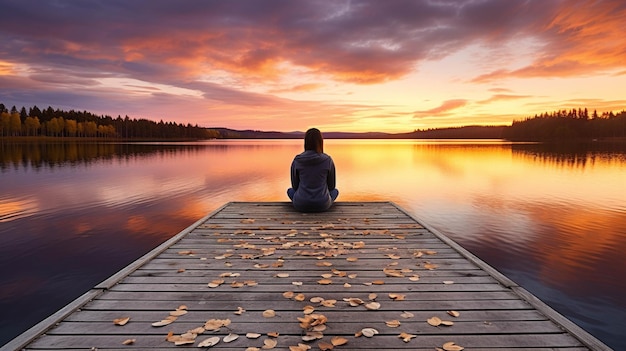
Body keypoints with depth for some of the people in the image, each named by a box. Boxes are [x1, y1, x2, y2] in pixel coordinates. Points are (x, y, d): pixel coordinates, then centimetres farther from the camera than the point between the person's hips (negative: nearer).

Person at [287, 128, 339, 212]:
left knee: (290, 190, 34)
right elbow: (331, 186, 5)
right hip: (322, 205, 0)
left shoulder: (296, 161, -5)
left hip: (301, 205, 0)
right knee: (335, 191, 33)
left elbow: (295, 185, 6)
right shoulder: (328, 160, -7)